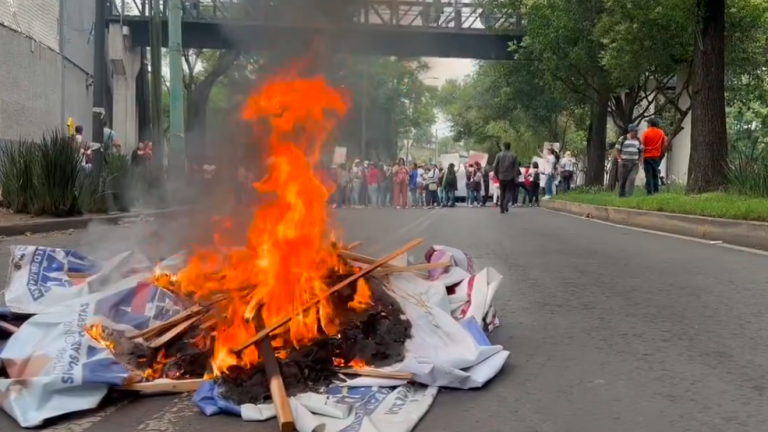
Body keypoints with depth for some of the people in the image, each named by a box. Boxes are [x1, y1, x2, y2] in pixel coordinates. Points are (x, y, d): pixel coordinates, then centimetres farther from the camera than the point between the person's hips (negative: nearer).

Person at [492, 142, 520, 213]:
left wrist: (496, 175, 8)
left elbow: (495, 166, -3)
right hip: (510, 177, -1)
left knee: (502, 192, 13)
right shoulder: (513, 156, -1)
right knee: (509, 191, 6)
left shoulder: (499, 155, -1)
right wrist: (515, 177, 4)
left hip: (501, 177, 1)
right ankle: (506, 203, -20)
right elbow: (516, 167, -3)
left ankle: (502, 208, 13)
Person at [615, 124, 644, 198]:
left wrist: (640, 160, 3)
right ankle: (621, 196, 13)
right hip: (624, 163, -2)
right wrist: (620, 160, -11)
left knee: (631, 179, -14)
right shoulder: (623, 139, 1)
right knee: (622, 180, 1)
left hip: (635, 164, 2)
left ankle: (629, 196, -16)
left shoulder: (638, 140, 12)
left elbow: (641, 151, 19)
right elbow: (617, 150, 1)